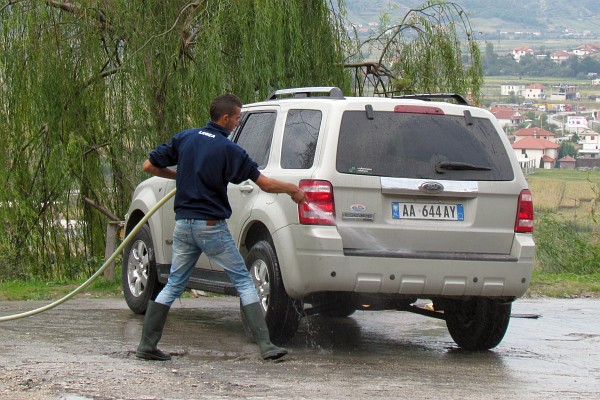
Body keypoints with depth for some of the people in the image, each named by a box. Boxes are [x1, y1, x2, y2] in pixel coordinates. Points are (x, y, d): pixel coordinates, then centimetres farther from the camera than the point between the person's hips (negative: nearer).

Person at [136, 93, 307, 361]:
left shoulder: (184, 138, 5)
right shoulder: (228, 149, -9)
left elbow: (149, 166, 8)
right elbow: (265, 184, -10)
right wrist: (293, 190, 7)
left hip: (183, 224, 5)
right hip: (211, 226, -5)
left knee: (174, 285, 14)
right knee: (243, 282, 1)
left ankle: (147, 345, 11)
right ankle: (265, 345, -5)